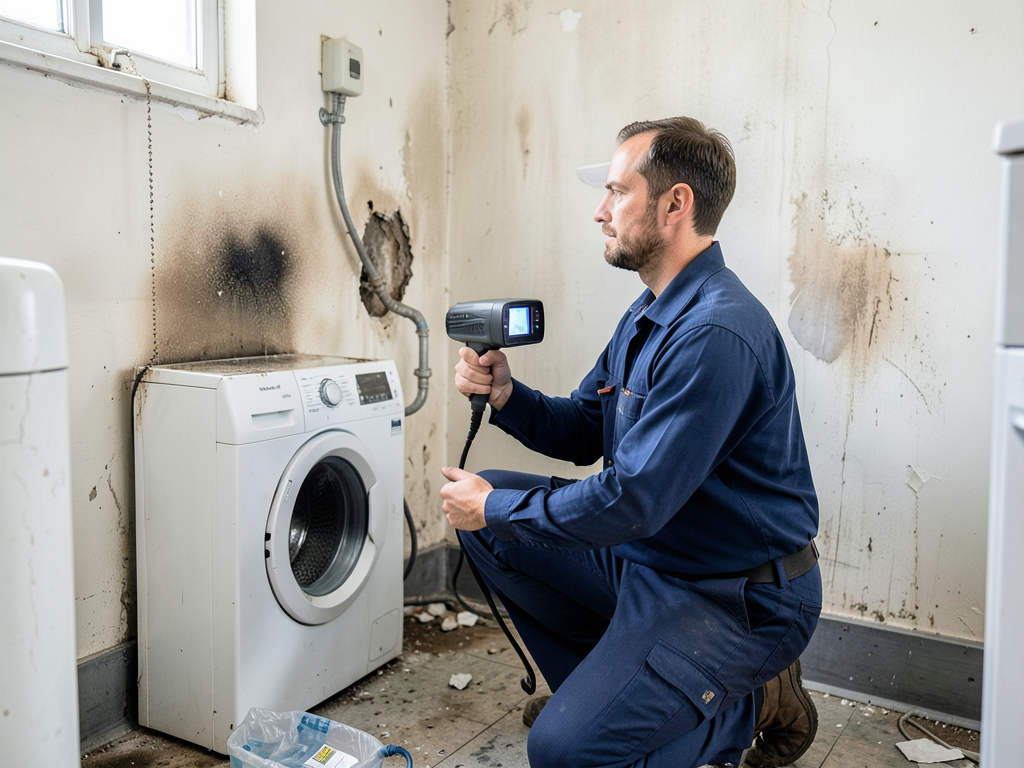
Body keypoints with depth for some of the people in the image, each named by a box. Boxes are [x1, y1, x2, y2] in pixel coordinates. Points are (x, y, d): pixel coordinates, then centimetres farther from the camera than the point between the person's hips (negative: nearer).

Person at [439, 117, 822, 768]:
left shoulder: (717, 334, -27)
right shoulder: (648, 316, 7)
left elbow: (632, 502, -29)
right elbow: (580, 433, 13)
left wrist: (493, 507, -16)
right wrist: (505, 395, -7)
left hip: (741, 599, -9)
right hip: (647, 558, 9)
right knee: (487, 518, 7)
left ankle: (755, 702, 5)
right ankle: (598, 681, 18)